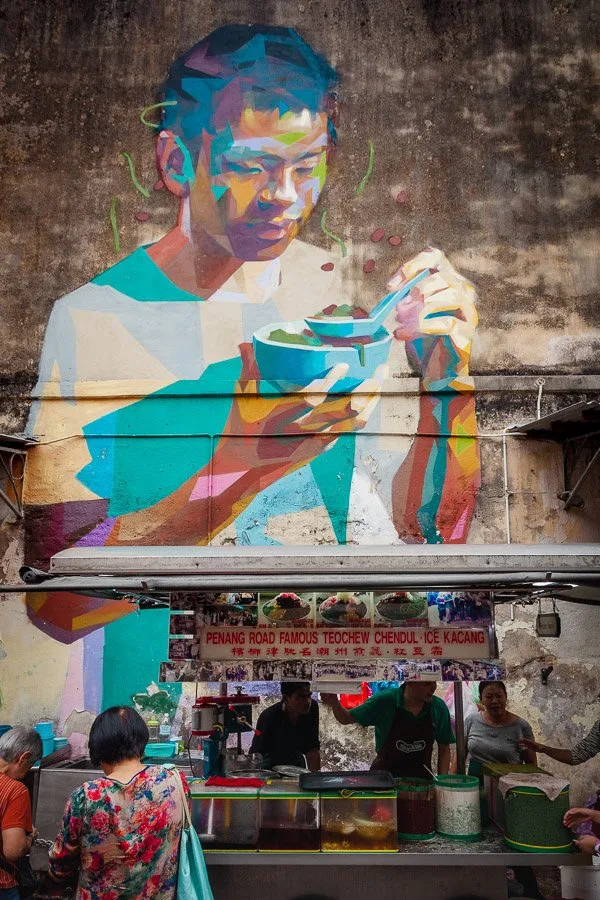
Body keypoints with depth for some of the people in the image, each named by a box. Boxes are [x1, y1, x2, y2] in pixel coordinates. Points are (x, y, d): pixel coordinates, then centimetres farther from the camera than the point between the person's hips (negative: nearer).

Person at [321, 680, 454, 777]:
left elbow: (444, 748, 3)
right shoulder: (384, 700, -16)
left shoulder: (439, 707, -10)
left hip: (421, 779, 2)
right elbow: (346, 719, -6)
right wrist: (334, 704, -26)